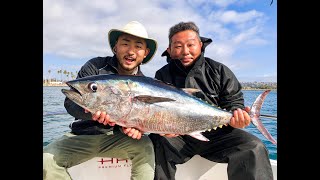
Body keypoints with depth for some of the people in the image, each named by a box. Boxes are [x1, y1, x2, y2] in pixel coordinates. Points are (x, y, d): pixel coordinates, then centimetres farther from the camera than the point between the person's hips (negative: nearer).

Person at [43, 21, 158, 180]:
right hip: (82, 135, 0)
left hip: (116, 138, 0)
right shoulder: (95, 66, -8)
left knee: (145, 145, -26)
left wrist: (134, 128, -28)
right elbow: (70, 102, -13)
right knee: (46, 160, -22)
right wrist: (94, 112, -35)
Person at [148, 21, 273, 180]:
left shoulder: (220, 71, 3)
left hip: (217, 134, 1)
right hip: (178, 136, 0)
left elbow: (234, 102, 5)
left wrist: (237, 115, -18)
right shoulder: (162, 76, 1)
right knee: (156, 144, -28)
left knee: (254, 148, -23)